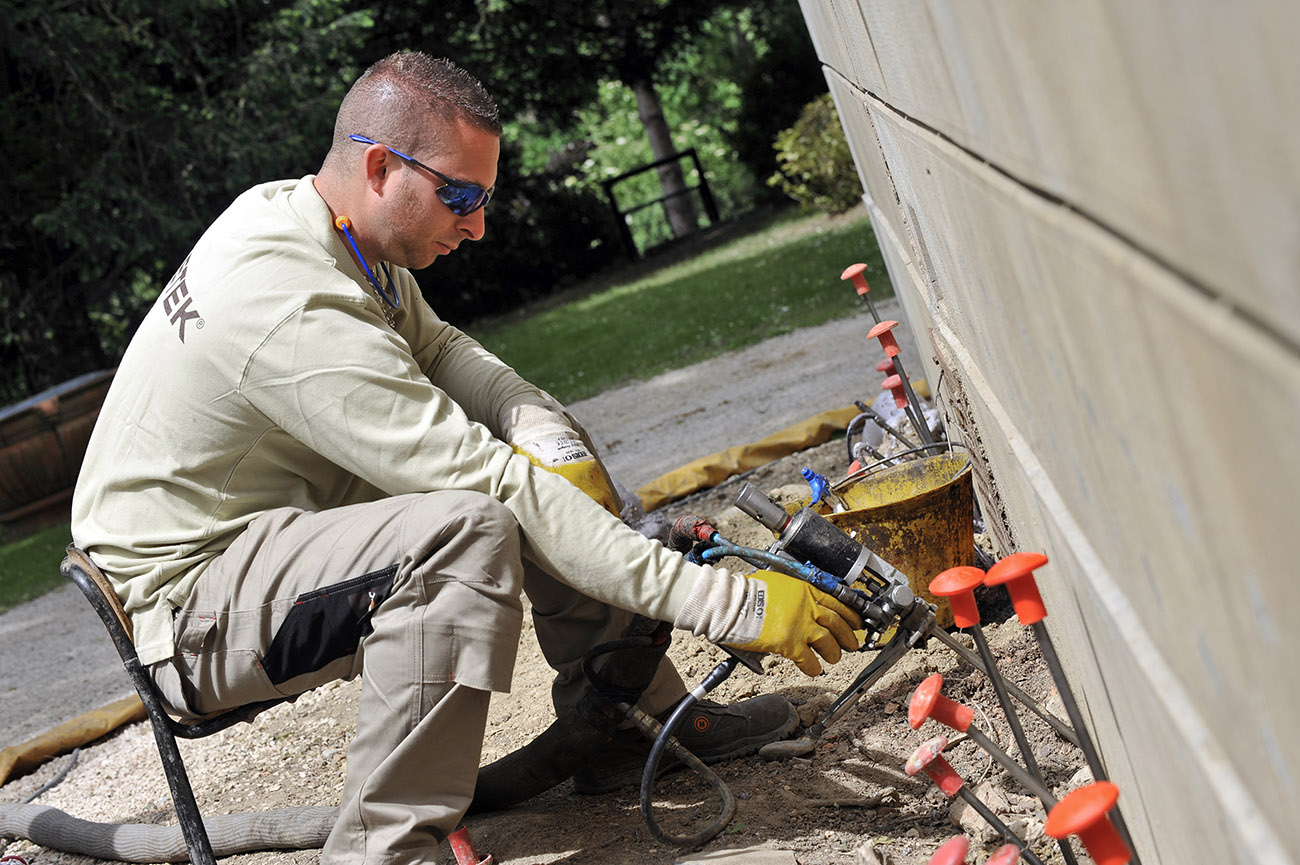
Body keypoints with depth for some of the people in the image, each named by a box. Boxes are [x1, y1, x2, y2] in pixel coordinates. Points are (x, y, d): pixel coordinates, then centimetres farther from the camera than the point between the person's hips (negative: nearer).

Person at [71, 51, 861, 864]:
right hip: (187, 596, -10)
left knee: (544, 444, 5)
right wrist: (729, 602, -32)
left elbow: (436, 346, 11)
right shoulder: (295, 304, -31)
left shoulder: (300, 213, 0)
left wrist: (541, 427, -12)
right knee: (470, 528, -36)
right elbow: (497, 488, -33)